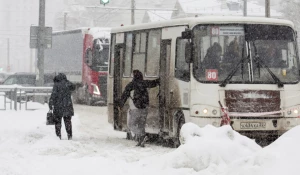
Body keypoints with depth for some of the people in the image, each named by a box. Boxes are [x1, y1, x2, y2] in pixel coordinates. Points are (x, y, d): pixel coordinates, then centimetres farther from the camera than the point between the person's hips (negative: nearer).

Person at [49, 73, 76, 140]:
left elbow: (53, 95, -15)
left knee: (58, 122, 7)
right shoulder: (69, 84, 3)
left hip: (58, 106, -3)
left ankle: (58, 136, 4)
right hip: (67, 106, 3)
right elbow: (73, 87, 26)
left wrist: (51, 104, -13)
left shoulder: (56, 85, -8)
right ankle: (69, 136, 8)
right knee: (68, 121, 12)